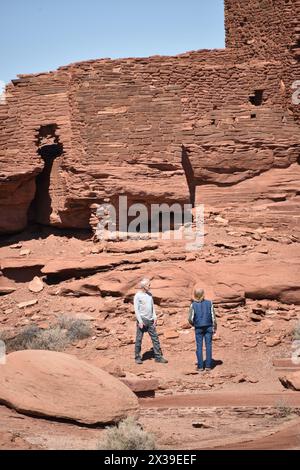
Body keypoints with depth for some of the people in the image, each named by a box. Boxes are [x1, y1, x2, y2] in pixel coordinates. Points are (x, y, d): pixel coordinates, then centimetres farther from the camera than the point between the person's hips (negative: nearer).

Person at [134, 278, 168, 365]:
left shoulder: (149, 294, 11)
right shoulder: (138, 296, -8)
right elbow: (136, 309, -11)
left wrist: (155, 317, 6)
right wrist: (140, 321, -16)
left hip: (150, 320, 6)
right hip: (142, 320, -6)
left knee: (155, 338, 2)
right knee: (139, 339, 1)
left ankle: (158, 357, 5)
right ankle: (138, 358, 10)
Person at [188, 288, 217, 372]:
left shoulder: (193, 305, -8)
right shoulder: (209, 303, -5)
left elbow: (190, 319, -8)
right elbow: (213, 317, -4)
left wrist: (193, 324, 13)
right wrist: (215, 327, 6)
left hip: (198, 328, -1)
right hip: (208, 327, 1)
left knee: (199, 346, 6)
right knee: (208, 346, 6)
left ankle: (200, 366, 7)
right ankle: (208, 365, 6)